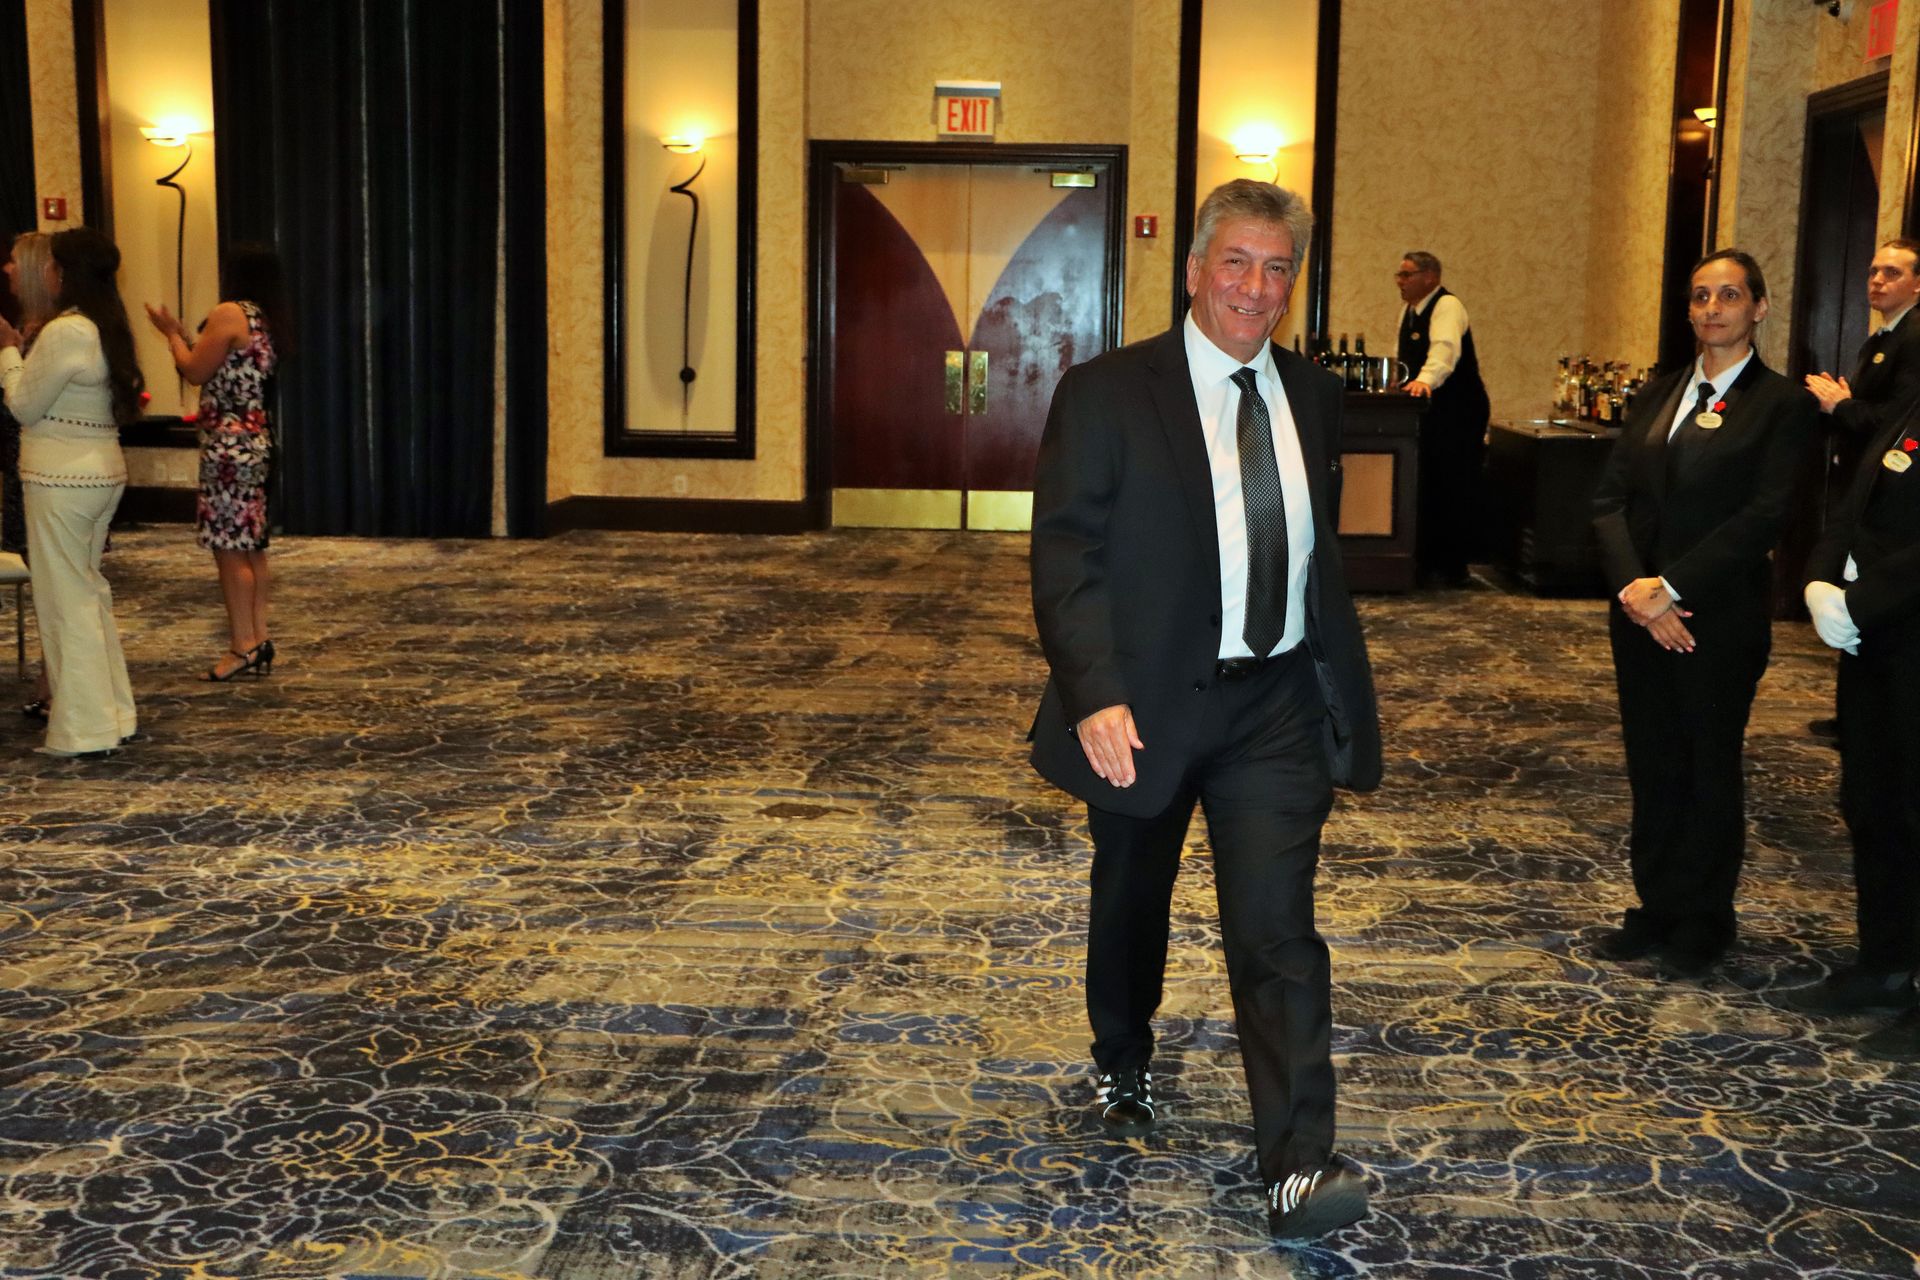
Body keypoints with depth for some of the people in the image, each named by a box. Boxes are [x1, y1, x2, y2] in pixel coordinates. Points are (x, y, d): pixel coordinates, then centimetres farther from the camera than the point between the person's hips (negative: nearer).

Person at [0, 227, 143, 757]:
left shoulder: (64, 332, -17)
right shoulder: (108, 329, 11)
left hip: (61, 480, -9)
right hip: (103, 473, 9)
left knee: (66, 598, -2)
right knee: (90, 591, 16)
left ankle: (86, 729, 3)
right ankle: (113, 711, 22)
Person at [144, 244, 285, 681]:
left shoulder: (229, 314, -13)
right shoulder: (267, 320, 13)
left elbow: (196, 373, -9)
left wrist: (170, 332, 6)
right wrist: (181, 335, 23)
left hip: (229, 443, -9)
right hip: (254, 440, 9)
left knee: (229, 548, -5)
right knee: (250, 546, 11)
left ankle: (242, 647, -3)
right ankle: (258, 640, 14)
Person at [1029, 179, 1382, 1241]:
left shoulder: (1312, 398, 7)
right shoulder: (1106, 393, -8)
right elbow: (1066, 558, -13)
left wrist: (1342, 686, 15)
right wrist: (1095, 697, -24)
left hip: (1275, 709, 2)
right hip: (1146, 707, -2)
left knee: (1277, 927, -6)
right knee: (1132, 906, 18)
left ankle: (1298, 1165, -4)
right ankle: (1123, 1068, 44)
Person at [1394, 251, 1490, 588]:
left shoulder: (1448, 306, -15)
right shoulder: (1410, 311, 13)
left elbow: (1445, 349, -34)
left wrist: (1424, 381, -49)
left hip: (1459, 412, -9)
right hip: (1428, 410, 9)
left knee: (1453, 490, -6)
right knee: (1426, 487, 9)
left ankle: (1452, 568, 0)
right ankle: (1425, 560, 17)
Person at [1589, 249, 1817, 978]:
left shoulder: (1782, 405, -5)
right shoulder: (1658, 396, 10)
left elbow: (1764, 515, -14)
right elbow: (1611, 498, 4)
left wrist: (1671, 588, -18)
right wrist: (1632, 587, -12)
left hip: (1722, 616, -4)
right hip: (1639, 610, 5)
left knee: (1710, 768, 8)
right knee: (1651, 764, 11)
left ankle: (1702, 922, 22)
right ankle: (1656, 908, 24)